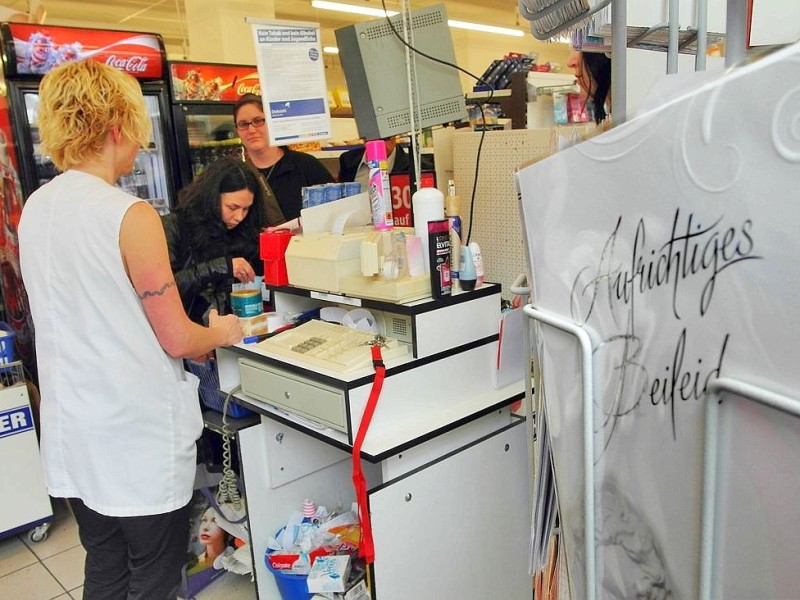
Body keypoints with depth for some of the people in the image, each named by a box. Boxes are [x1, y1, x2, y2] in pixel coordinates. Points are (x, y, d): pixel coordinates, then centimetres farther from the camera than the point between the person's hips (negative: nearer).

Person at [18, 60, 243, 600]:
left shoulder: (35, 209, 3)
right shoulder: (131, 216, -20)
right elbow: (177, 339, -17)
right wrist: (222, 333, 4)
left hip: (71, 430, 7)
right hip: (137, 433, -7)